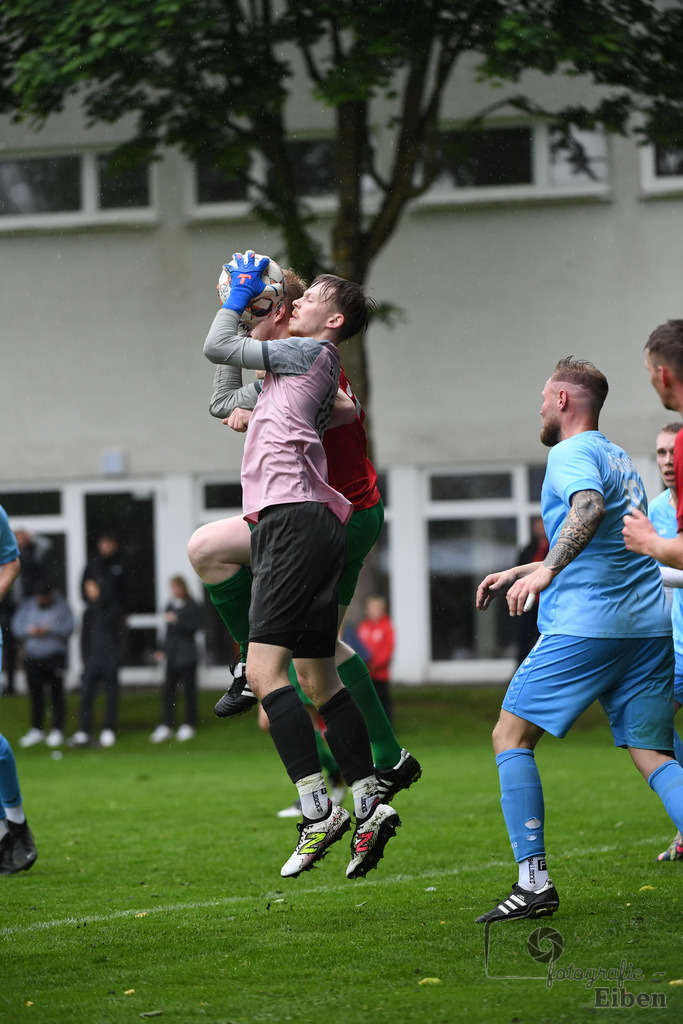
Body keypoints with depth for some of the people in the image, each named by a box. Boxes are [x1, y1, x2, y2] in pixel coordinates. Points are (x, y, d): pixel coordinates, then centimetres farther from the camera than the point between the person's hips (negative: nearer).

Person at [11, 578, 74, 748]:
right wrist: (31, 631, -14)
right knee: (35, 694, 4)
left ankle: (57, 731, 2)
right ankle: (36, 730, 13)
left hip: (55, 657, -3)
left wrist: (49, 630, -20)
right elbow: (16, 626, 3)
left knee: (56, 694, -3)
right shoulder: (27, 606, 8)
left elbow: (68, 628, -10)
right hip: (32, 657, 3)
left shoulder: (61, 607, -1)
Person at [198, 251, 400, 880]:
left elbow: (218, 347, -3)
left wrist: (239, 296, 12)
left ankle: (317, 809, -25)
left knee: (265, 669, -18)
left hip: (294, 518, -10)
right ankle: (369, 804, 10)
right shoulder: (303, 367, 25)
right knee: (317, 678, 12)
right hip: (292, 523, 10)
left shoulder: (312, 352, -2)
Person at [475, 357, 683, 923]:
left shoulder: (572, 453, -4)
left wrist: (545, 571, -38)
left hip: (586, 625, -8)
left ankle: (534, 880, -6)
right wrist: (515, 572, 41)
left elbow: (590, 507, -27)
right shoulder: (619, 457, 24)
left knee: (511, 737, 2)